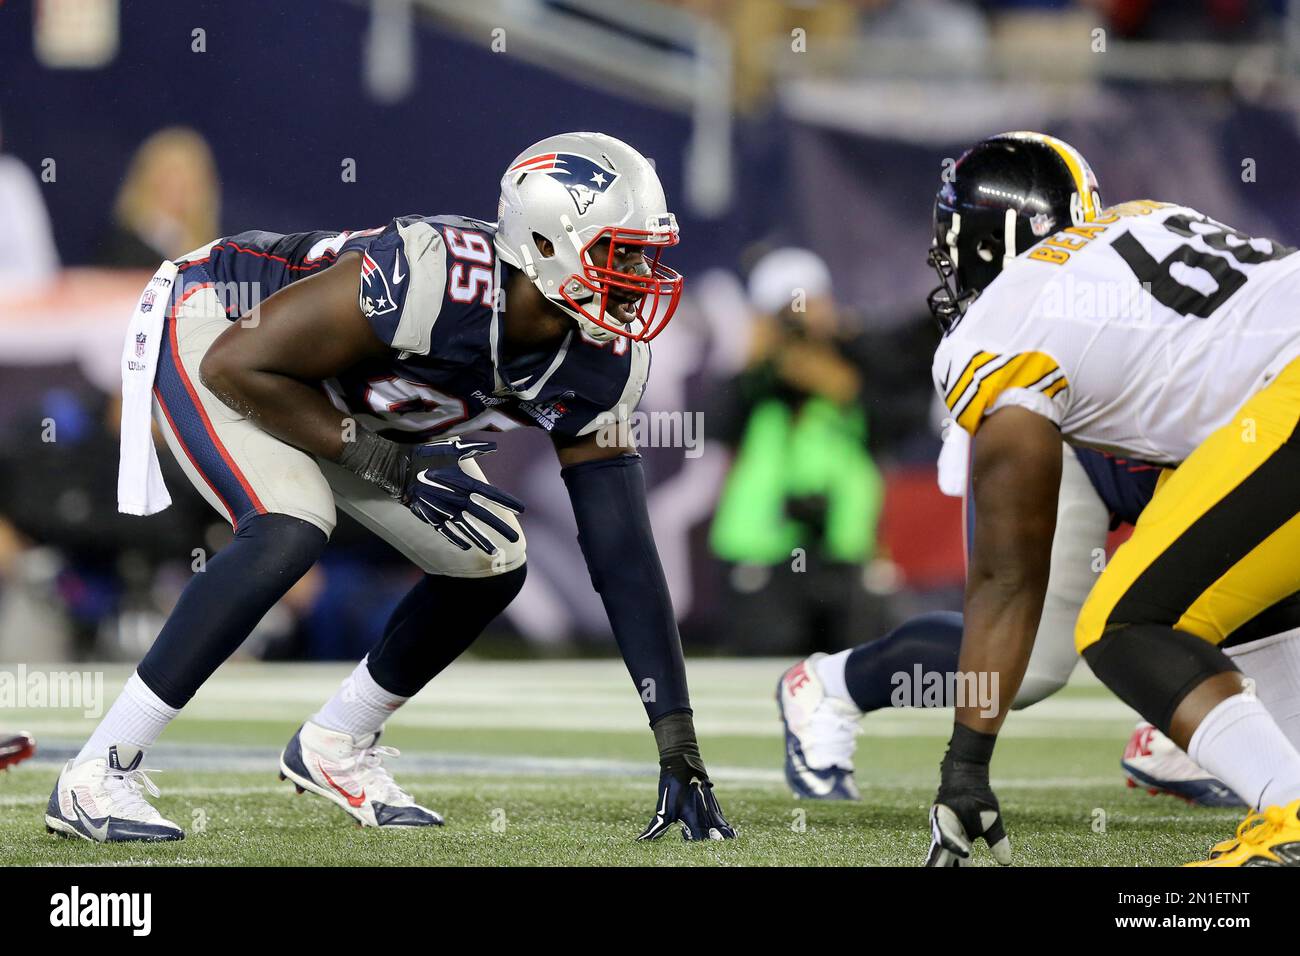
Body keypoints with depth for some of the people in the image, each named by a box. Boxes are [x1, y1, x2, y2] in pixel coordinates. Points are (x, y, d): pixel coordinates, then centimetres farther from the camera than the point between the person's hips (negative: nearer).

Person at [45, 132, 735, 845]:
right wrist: (394, 467, -31)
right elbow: (236, 364, -31)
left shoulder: (600, 365, -18)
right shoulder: (439, 277, -39)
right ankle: (96, 776, -25)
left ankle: (333, 745, 20)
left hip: (339, 402, 8)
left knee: (491, 564, -2)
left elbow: (625, 561, -14)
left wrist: (679, 747, -18)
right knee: (290, 530, -32)